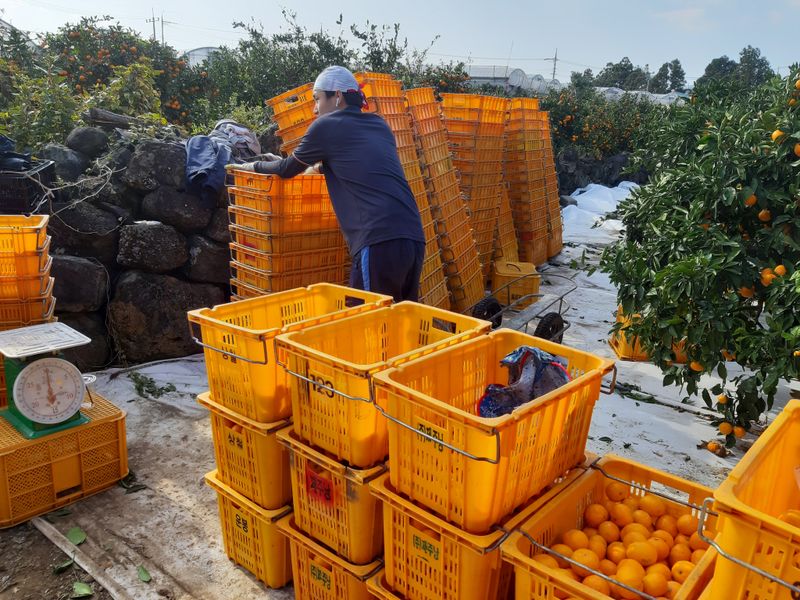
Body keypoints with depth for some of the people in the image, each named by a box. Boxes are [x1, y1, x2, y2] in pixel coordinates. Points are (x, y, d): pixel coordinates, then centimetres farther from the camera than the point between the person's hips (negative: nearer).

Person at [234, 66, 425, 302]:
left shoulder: (327, 125, 5)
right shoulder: (379, 125, 23)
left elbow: (288, 169, 18)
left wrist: (255, 165, 35)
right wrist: (322, 166, 49)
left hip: (379, 241, -7)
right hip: (414, 238, 7)